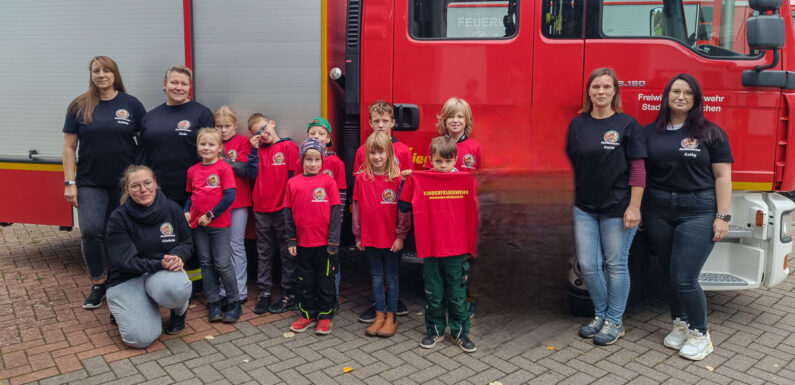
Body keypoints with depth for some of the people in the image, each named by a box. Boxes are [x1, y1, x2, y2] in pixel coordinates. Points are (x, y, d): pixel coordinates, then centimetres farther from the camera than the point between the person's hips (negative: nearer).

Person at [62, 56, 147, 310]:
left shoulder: (130, 104, 2)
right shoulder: (79, 107, 4)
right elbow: (69, 147, 4)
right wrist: (69, 183, -3)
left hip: (125, 182, 0)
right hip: (90, 183, 0)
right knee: (91, 231, -10)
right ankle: (98, 283, 9)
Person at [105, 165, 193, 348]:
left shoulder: (172, 209, -3)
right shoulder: (118, 219, -11)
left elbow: (187, 243, 5)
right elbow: (125, 261, -15)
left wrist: (178, 257, -19)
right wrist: (160, 264, -27)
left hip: (164, 271, 1)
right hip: (127, 279, -1)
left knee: (175, 289, -39)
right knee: (141, 338, -20)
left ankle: (180, 310, 1)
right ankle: (123, 311, 17)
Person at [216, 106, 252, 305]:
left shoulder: (243, 142, 0)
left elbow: (244, 169, -12)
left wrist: (220, 158, -15)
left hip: (238, 201, -4)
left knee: (236, 245, -3)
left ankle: (240, 292, 3)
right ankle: (224, 291, 15)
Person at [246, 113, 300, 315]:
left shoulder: (289, 147, -4)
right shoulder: (258, 150, 10)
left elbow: (295, 177, -7)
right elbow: (252, 175, -1)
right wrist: (254, 150, -5)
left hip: (283, 209, -5)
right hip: (261, 209, 5)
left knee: (287, 253, 4)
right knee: (264, 253, 12)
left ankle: (289, 294, 13)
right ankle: (264, 293, 22)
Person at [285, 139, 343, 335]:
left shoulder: (328, 181, -5)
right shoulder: (293, 183, 2)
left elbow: (336, 212, -6)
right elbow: (288, 213, 6)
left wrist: (333, 242, -10)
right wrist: (291, 240, 2)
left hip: (324, 243, -3)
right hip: (303, 243, 3)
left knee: (325, 280, 8)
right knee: (306, 280, 15)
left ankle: (325, 316, 22)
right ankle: (308, 314, 29)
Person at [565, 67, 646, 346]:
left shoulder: (627, 125, -5)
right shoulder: (577, 124, 6)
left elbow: (637, 169, -6)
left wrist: (634, 207, -12)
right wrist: (571, 201, 8)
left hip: (617, 208, -4)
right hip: (584, 208, 4)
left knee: (615, 265, 7)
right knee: (588, 265, 8)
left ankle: (615, 321, 22)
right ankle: (600, 314, 29)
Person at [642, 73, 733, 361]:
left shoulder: (710, 133, 0)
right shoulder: (650, 132, 6)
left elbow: (722, 176, -2)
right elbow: (639, 172, 9)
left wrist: (723, 216, -7)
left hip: (697, 212, -3)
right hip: (658, 211, 3)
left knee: (684, 278, -7)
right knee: (669, 275, 11)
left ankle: (700, 335, 13)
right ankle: (680, 325, 31)